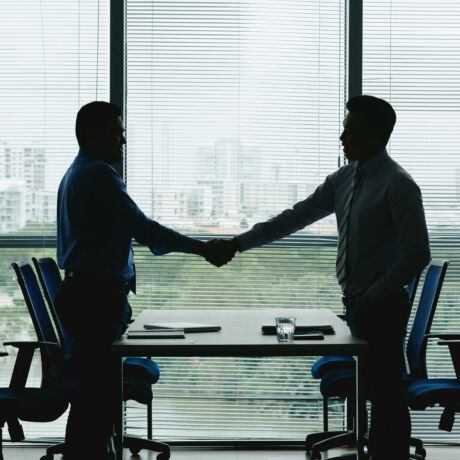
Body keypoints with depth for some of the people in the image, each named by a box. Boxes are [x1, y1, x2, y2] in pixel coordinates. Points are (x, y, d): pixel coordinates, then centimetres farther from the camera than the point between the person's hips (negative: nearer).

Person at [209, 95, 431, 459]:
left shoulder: (397, 185, -14)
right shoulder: (344, 179, 10)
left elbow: (417, 253, -16)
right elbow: (295, 218, 10)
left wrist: (373, 297, -16)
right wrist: (238, 244, 6)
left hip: (382, 306, -7)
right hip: (357, 304, 7)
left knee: (387, 395, -3)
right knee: (375, 392, 14)